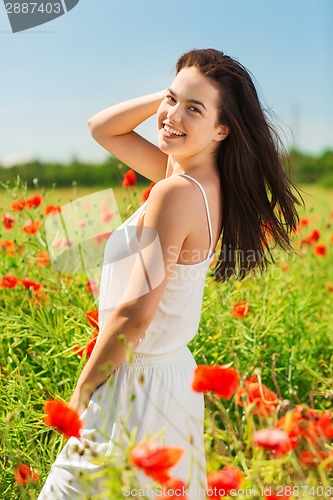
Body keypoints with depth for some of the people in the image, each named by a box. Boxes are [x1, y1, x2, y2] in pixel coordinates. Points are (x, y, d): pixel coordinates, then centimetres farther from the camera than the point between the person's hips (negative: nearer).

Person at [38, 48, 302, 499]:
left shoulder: (177, 192, -24)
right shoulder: (202, 176, 1)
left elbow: (135, 312, -25)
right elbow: (103, 128, 12)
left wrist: (83, 387, -12)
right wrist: (174, 91, -1)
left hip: (136, 383, -9)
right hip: (175, 373, 9)